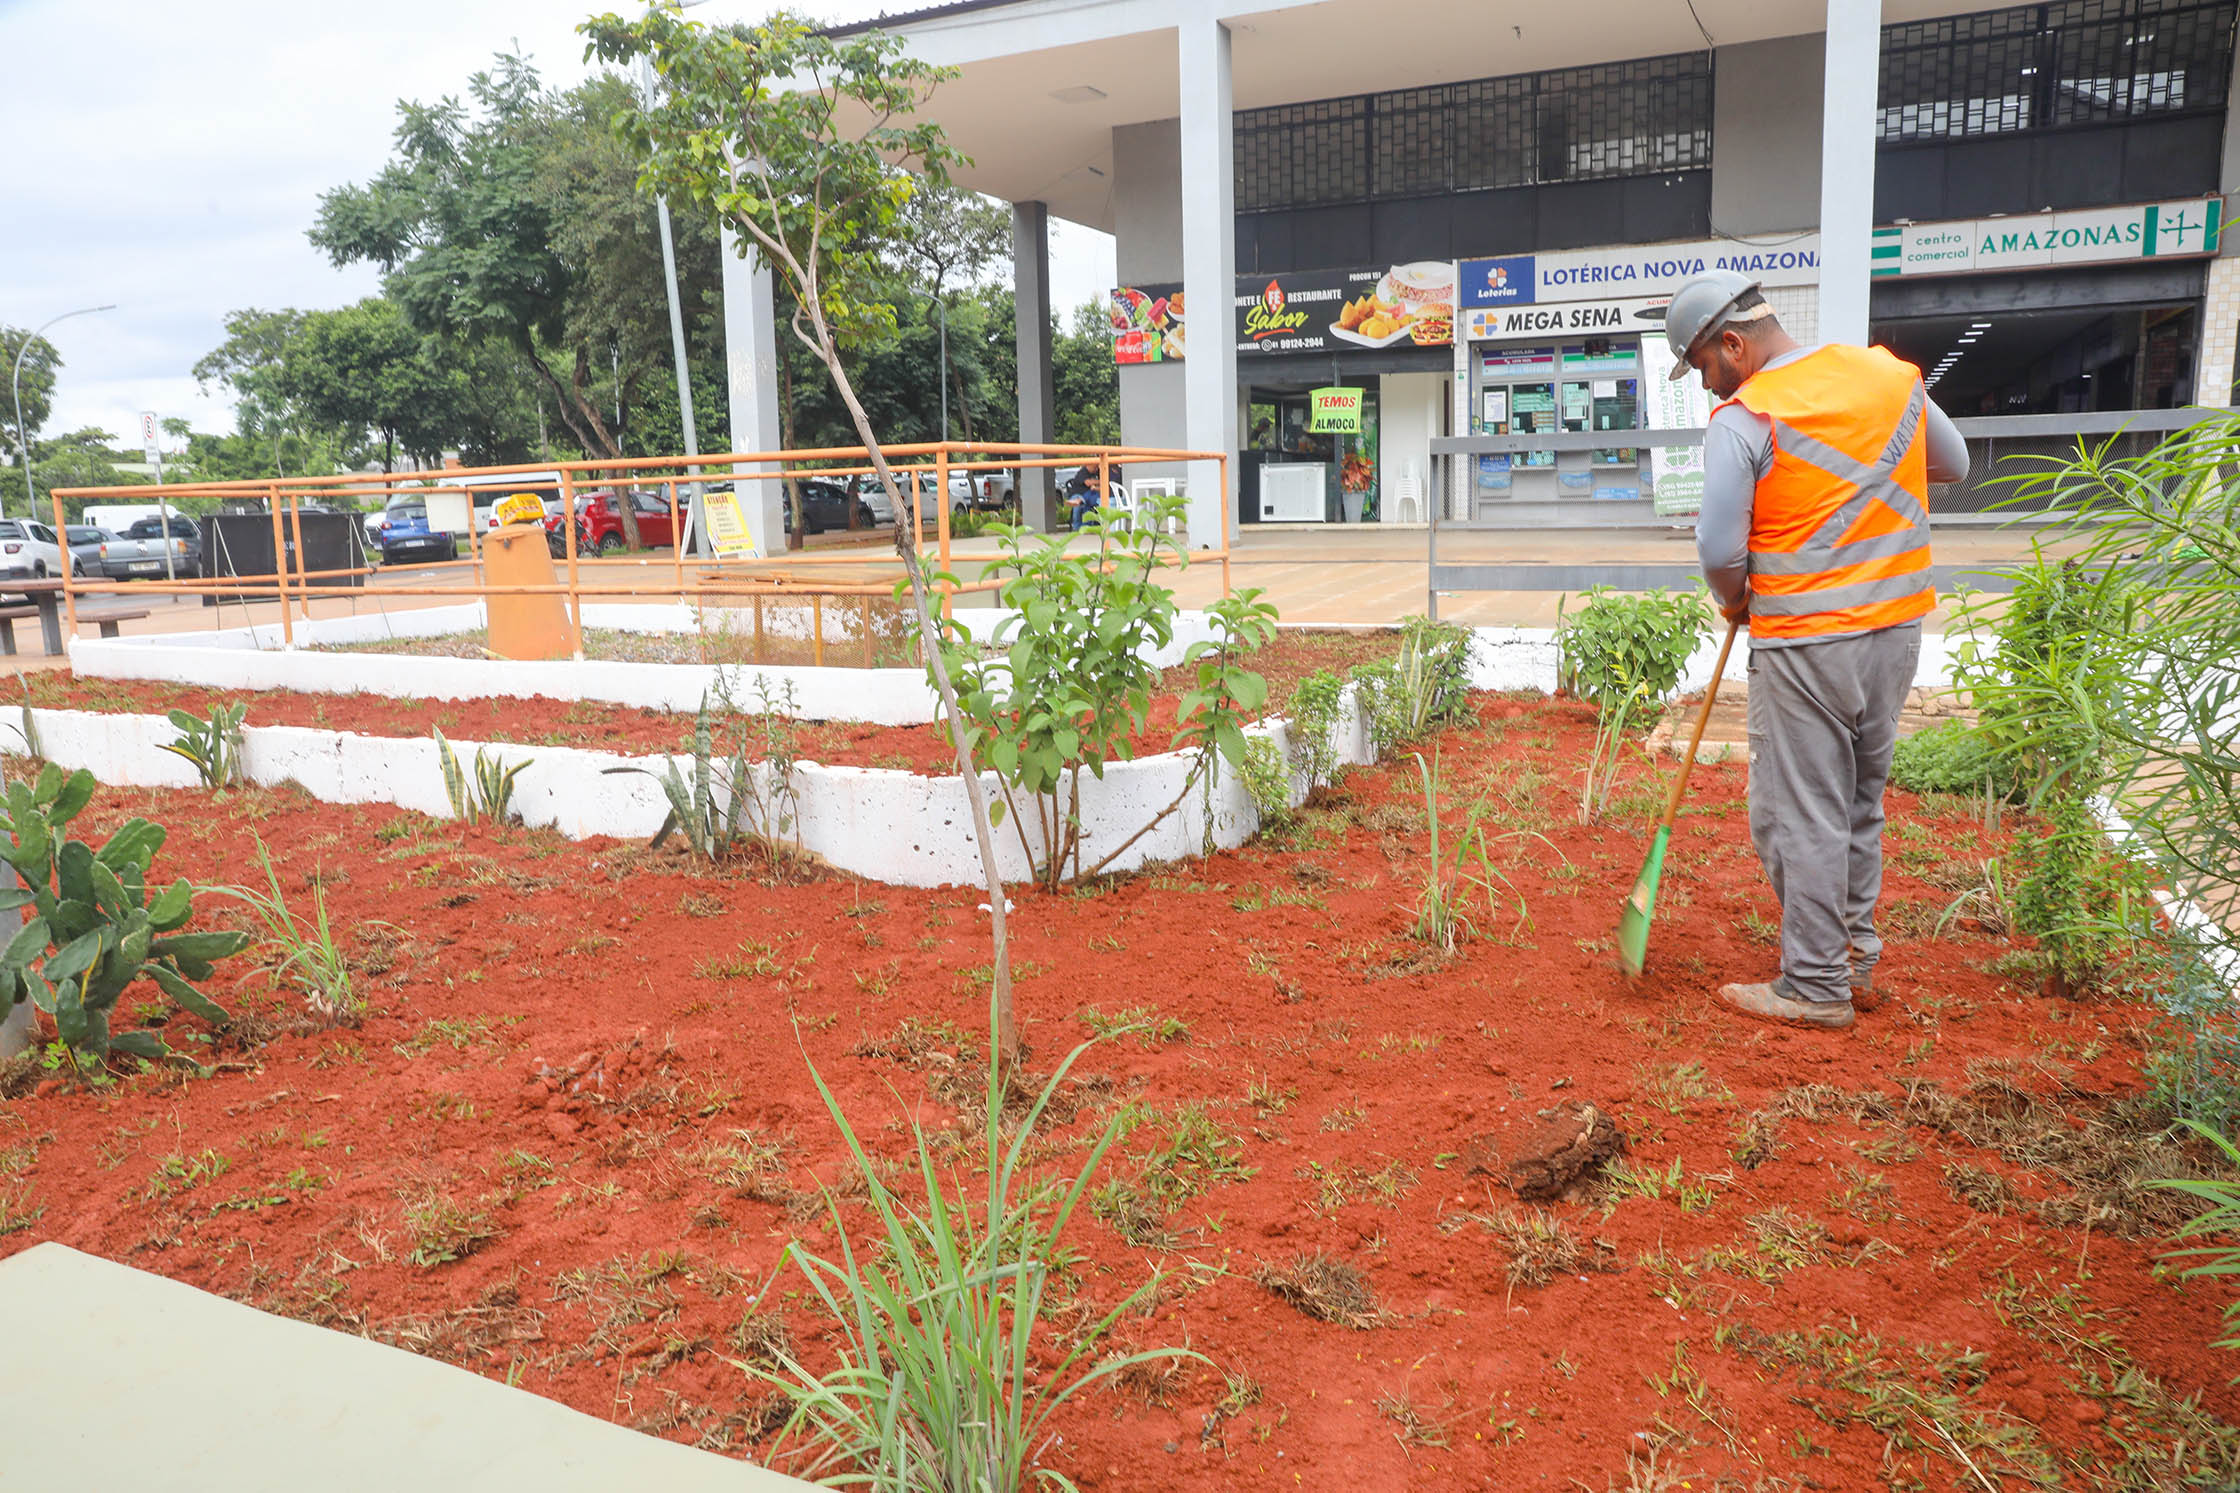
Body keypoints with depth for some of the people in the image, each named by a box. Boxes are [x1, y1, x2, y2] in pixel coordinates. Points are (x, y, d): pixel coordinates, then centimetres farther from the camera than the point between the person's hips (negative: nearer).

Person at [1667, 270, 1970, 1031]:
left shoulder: (1742, 418, -14)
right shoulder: (1891, 374, 6)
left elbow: (1720, 549, -16)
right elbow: (1954, 464, 19)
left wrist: (1733, 603, 3)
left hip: (1806, 644, -7)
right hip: (1898, 626, 7)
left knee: (1800, 818, 3)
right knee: (1860, 802, 20)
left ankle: (1815, 988, 11)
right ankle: (1854, 959, 30)